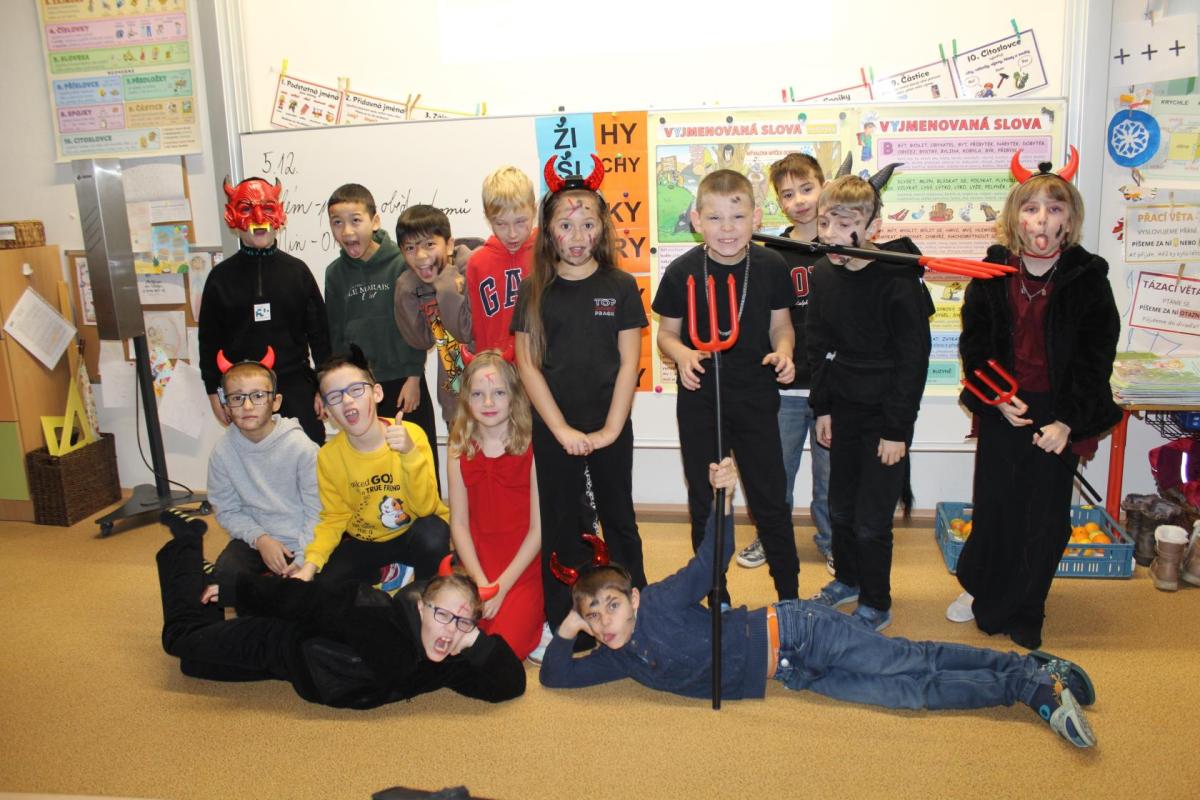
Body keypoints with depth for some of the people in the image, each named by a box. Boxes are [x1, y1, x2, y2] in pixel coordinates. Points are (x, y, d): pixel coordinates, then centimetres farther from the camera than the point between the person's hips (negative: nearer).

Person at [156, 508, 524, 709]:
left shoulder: (446, 663, -24)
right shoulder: (376, 615, -42)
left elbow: (511, 685, -27)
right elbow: (299, 596, -31)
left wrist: (476, 642, -44)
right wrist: (231, 587, -18)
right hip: (283, 643, -5)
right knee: (186, 636, 20)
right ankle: (186, 541, 35)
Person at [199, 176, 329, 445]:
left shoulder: (297, 270, 3)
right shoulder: (221, 277, 4)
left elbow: (319, 331, 4)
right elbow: (210, 339, 8)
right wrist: (214, 392, 5)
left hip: (296, 386, 0)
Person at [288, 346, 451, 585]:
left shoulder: (412, 435, -21)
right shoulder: (328, 456, -11)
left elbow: (425, 508, -23)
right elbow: (334, 518, -1)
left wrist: (410, 453, -38)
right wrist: (310, 564, -16)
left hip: (412, 534, -3)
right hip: (364, 540, 3)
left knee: (432, 534, -35)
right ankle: (383, 573, 12)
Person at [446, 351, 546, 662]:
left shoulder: (532, 447, -8)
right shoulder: (459, 449, 2)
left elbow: (538, 528, -8)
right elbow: (459, 523, 1)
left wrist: (502, 587, -14)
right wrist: (481, 583, -11)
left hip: (524, 568, -3)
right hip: (476, 568, 4)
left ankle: (538, 624, 10)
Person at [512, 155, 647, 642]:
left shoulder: (620, 286, -2)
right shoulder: (534, 291, 0)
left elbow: (629, 361, -3)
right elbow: (526, 363, -3)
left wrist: (611, 428, -10)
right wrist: (561, 429, -10)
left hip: (610, 429, 0)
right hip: (553, 430, 1)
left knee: (618, 519, 13)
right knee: (560, 526, 11)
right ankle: (561, 622, 24)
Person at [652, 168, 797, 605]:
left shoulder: (771, 266, -6)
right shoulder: (682, 271, -9)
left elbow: (780, 324, 7)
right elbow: (666, 332, 2)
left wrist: (783, 351, -14)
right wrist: (681, 353, -19)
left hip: (756, 400, 0)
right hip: (700, 402, 0)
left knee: (771, 501, 8)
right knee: (706, 505, 11)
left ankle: (790, 595, 28)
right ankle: (717, 598, 29)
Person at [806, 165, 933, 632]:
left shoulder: (898, 280, -19)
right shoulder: (822, 274, -2)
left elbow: (914, 359, -15)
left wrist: (897, 428, -15)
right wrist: (823, 408, 8)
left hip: (885, 417, -5)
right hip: (843, 412, 6)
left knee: (871, 521, 1)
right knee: (841, 509, 17)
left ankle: (875, 605, 22)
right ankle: (847, 579, 41)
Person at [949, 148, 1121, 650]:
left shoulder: (1088, 279, -5)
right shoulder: (992, 274, -1)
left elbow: (1095, 359, -5)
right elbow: (974, 344, 4)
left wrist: (1069, 421, -14)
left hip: (1059, 414, -1)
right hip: (1002, 409, 1)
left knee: (1045, 515, 6)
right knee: (994, 506, 11)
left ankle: (1020, 613, 24)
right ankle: (981, 589, 34)